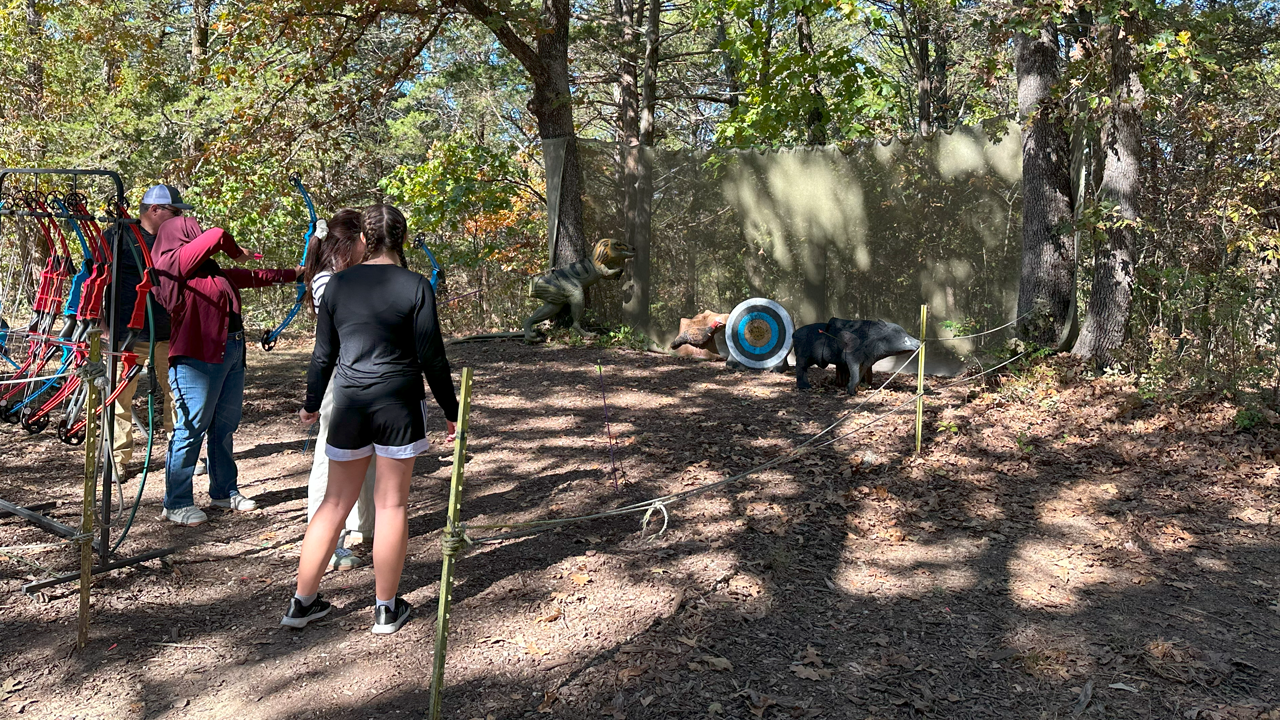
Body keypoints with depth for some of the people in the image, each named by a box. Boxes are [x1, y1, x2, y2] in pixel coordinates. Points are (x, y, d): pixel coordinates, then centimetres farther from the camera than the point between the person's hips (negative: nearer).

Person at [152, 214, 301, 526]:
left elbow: (252, 277, 29)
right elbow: (217, 236, -12)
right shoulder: (173, 262, -7)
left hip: (232, 353, 9)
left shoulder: (213, 271, 19)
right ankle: (176, 504, 4)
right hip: (197, 358, -9)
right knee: (191, 428, -5)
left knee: (225, 426, 14)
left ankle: (225, 491, 26)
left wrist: (295, 273, 34)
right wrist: (237, 252, 9)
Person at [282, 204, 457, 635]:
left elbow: (323, 354, 9)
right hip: (398, 404, -3)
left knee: (335, 502, 13)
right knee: (391, 503, 5)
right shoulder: (415, 287, -7)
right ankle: (386, 609, 13)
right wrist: (451, 410, 4)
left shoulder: (338, 284, 4)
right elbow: (432, 358, -6)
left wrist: (311, 404, 22)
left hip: (349, 403, 4)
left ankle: (302, 601, 20)